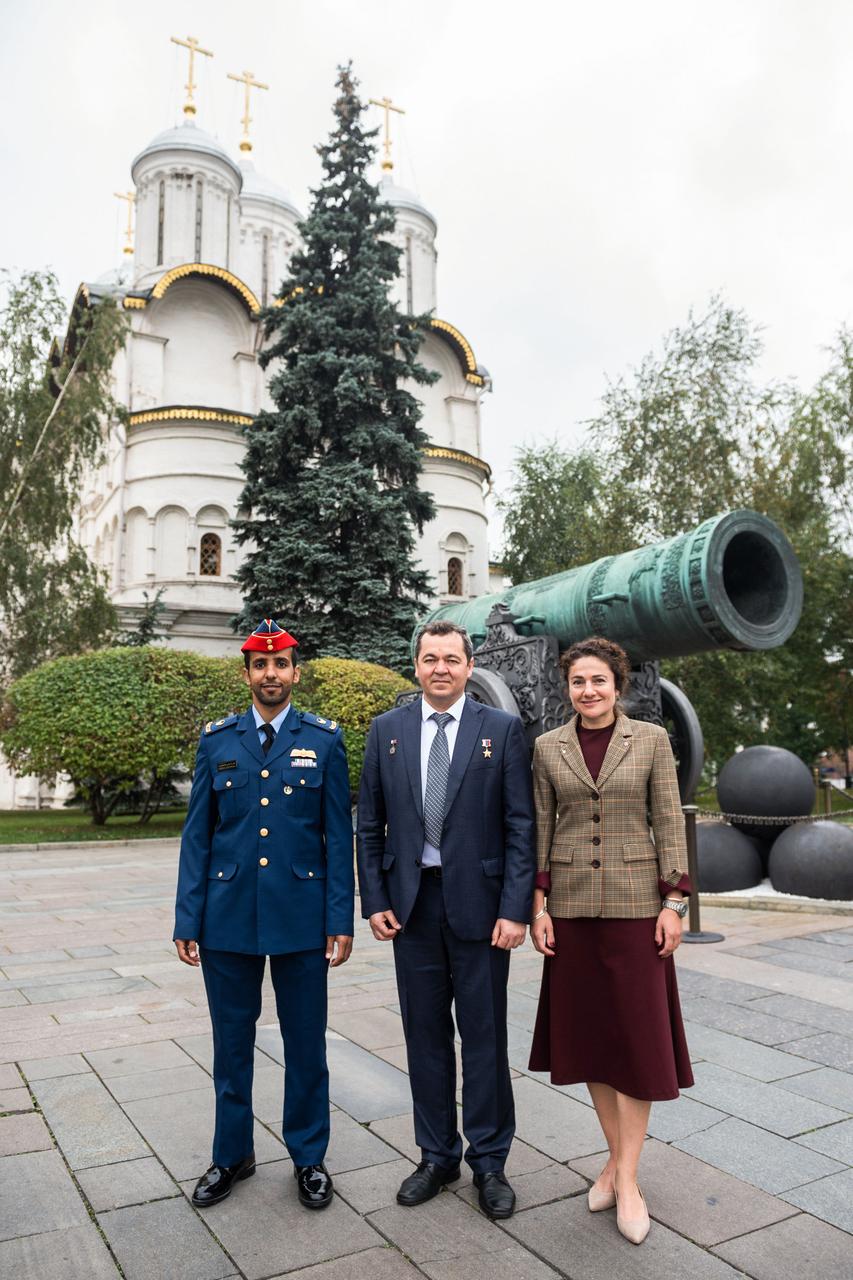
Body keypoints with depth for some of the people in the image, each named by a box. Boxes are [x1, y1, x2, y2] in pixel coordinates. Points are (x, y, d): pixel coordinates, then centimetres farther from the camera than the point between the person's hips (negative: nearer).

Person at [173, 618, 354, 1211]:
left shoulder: (324, 739, -1)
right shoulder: (217, 740, 3)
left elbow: (339, 834, -1)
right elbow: (198, 834, 4)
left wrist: (341, 918, -5)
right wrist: (188, 919, 0)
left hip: (302, 917, -1)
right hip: (228, 917, 2)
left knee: (306, 1044, 10)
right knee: (232, 1042, 15)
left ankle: (309, 1157, 31)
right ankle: (232, 1155, 35)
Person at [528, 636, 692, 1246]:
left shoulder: (652, 739, -3)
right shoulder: (548, 747, 1)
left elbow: (670, 823, -3)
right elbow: (540, 829, 3)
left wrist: (674, 903, -7)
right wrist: (538, 907, 0)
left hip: (635, 899, -2)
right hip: (572, 902, 2)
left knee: (637, 1031, 3)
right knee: (587, 1029, 10)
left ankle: (627, 1174, 16)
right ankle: (616, 1155, 28)